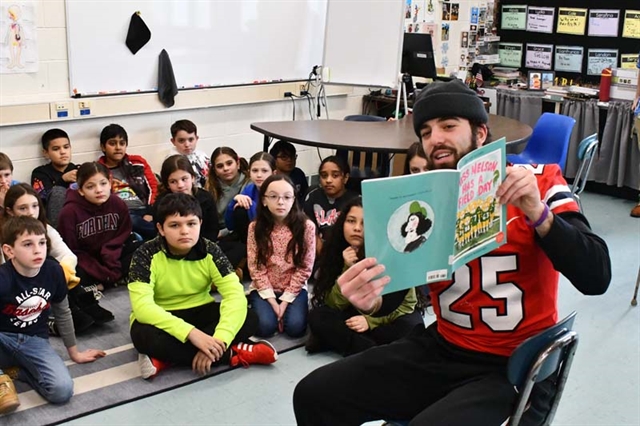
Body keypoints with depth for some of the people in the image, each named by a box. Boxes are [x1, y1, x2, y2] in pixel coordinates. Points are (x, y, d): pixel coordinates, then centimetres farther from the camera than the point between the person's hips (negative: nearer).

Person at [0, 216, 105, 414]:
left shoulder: (54, 271, -8)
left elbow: (63, 313, 8)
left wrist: (74, 352, 17)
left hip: (34, 341, 3)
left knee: (62, 390, -23)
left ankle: (16, 369, 1)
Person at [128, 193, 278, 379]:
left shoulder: (210, 251, -14)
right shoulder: (146, 255, -21)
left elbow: (235, 294, -23)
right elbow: (142, 306, -33)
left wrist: (219, 339, -40)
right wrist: (191, 333, -44)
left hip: (199, 312, 3)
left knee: (248, 319, -21)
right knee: (144, 336, -38)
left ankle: (166, 359, -24)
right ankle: (232, 354, -25)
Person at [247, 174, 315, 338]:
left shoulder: (306, 226, -11)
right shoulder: (255, 227, -7)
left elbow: (305, 267, -8)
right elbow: (255, 267, -7)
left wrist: (285, 300, -13)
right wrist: (272, 301, -15)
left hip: (293, 289, 0)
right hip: (264, 289, 0)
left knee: (295, 326, -22)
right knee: (265, 326, -22)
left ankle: (286, 307, 11)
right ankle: (258, 306, 12)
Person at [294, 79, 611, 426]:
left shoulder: (538, 182, -8)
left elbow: (595, 278, -18)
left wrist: (538, 212, -32)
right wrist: (370, 299, -28)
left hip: (515, 367, -4)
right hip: (442, 350, 5)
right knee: (314, 396, -3)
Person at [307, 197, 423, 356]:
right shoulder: (336, 252, -10)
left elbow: (407, 305, -13)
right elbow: (334, 305, -13)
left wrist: (371, 321, -24)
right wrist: (348, 270, -26)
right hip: (355, 317, 2)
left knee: (411, 327, -34)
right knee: (317, 317, -22)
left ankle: (335, 339, -25)